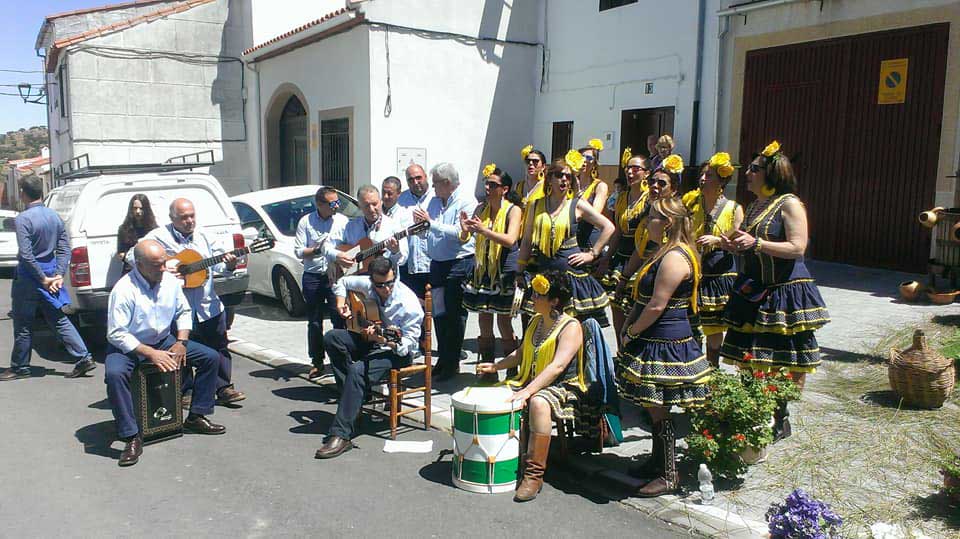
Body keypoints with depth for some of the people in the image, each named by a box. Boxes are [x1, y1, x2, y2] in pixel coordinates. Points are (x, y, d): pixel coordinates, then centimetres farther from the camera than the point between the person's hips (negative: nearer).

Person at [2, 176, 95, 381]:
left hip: (29, 279, -6)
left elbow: (26, 255, -20)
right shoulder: (54, 216, 6)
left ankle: (19, 368, 19)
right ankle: (83, 358, 3)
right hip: (49, 273, 6)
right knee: (59, 320, 10)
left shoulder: (23, 218, -16)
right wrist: (59, 275, 1)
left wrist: (43, 279, -14)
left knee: (23, 326, 7)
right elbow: (64, 249, 5)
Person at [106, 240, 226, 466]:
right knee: (114, 374, -37)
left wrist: (181, 342, -6)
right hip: (128, 347, -5)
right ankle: (132, 437, -24)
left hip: (163, 341, 5)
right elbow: (116, 334, -21)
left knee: (211, 357, -6)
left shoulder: (170, 280, -4)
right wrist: (150, 353, -25)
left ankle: (196, 417, 5)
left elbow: (184, 312, 9)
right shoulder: (124, 290, -21)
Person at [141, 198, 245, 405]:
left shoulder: (203, 235, 7)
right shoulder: (159, 237, -6)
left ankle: (224, 388, 18)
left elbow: (218, 261, 9)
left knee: (219, 347, 8)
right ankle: (186, 391, 22)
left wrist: (229, 265, -14)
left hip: (208, 305, 4)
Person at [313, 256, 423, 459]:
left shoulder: (409, 303, -24)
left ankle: (341, 436, -30)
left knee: (358, 371, -33)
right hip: (369, 340, 7)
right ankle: (353, 393, -8)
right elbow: (342, 282, 14)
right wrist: (341, 303, -4)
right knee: (331, 338, -16)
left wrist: (386, 341, -41)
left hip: (397, 351, -7)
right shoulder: (367, 285, -7)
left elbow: (408, 345, -23)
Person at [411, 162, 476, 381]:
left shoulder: (466, 201, -9)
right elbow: (429, 231, 16)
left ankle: (451, 363, 9)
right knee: (439, 313, 13)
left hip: (459, 264, -8)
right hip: (437, 263, 8)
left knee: (454, 314, -1)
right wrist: (420, 222, -6)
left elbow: (459, 233, -21)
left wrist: (431, 221, -19)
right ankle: (443, 359, 24)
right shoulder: (434, 201, 14)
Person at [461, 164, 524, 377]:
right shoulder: (481, 209, 9)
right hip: (482, 271, 5)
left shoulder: (513, 210, -7)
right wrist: (466, 229, -12)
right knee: (484, 320, 10)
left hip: (504, 273, -5)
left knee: (504, 322, 1)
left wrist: (483, 230, -27)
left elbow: (510, 240, -21)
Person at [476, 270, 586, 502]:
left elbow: (558, 366, -26)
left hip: (562, 389, -8)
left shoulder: (571, 327, -13)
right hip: (528, 382, 8)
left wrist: (528, 391, -33)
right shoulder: (536, 320, 12)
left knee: (538, 403, -38)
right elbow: (521, 353, 22)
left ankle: (534, 474, -29)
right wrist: (495, 366, 6)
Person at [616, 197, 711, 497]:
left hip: (665, 347, -10)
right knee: (655, 409, 19)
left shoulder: (674, 257, -21)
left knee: (658, 411, 0)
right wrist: (631, 325, 11)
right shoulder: (669, 252, 13)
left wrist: (631, 332, -11)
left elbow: (656, 306, -23)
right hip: (658, 343, 10)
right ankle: (657, 462, 32)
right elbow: (646, 299, 18)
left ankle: (668, 476, 12)